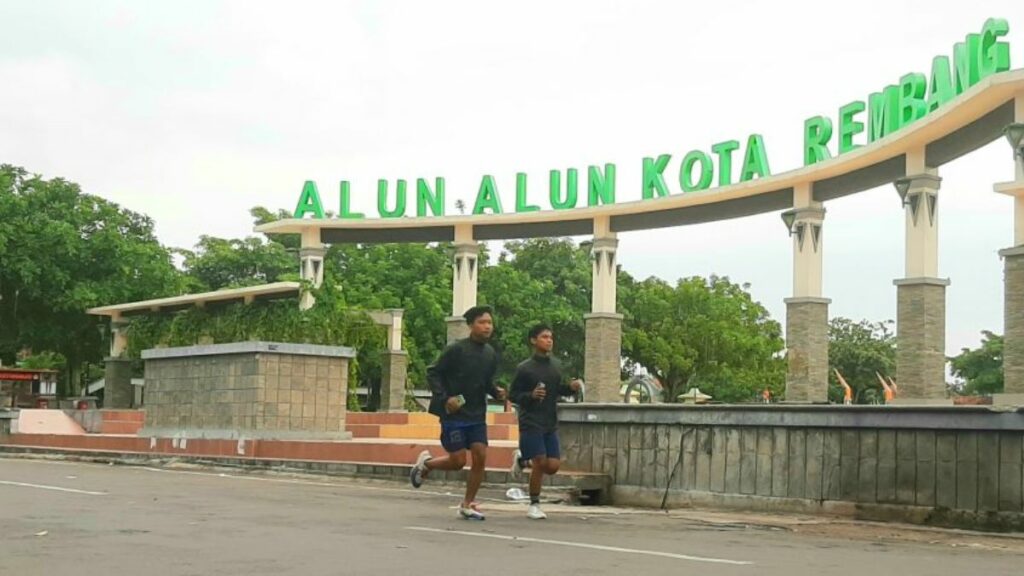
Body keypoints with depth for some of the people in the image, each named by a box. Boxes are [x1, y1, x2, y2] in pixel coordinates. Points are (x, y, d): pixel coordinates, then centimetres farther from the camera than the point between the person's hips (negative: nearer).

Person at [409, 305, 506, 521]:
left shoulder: (491, 354, 6)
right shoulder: (456, 349, -12)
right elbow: (433, 374, -8)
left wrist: (496, 391, -3)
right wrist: (444, 398, -19)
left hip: (477, 415, 5)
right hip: (454, 414, -5)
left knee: (480, 457, -4)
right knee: (458, 461, -5)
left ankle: (468, 504, 10)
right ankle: (426, 463, 26)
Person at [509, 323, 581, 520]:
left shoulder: (556, 366, 8)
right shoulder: (524, 368, -7)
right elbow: (513, 395, -2)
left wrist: (570, 387, -2)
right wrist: (531, 395, -20)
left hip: (551, 424, 5)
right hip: (531, 423, -5)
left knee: (553, 466, 1)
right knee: (540, 463, -10)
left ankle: (522, 459, 29)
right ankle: (534, 505, 8)